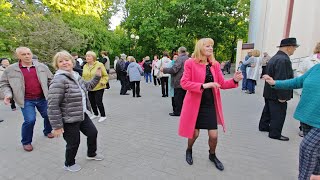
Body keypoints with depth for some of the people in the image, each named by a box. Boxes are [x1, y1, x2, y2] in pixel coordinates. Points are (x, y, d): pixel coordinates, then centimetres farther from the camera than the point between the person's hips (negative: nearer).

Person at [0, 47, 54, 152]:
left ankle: (47, 131, 43)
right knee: (30, 120, -11)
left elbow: (50, 79, 10)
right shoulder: (10, 69, -1)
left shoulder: (42, 67, 2)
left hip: (42, 98, 3)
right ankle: (26, 142, 16)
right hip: (26, 100, -2)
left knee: (49, 116, 12)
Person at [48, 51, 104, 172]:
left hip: (82, 115, 9)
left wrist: (97, 77, 13)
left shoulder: (76, 76, 5)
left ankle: (91, 154, 47)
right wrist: (57, 126, -22)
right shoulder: (58, 80, -23)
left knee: (93, 133, 20)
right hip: (69, 120, -8)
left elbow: (86, 87, 24)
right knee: (74, 143, 9)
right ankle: (69, 164, 39)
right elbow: (53, 105, -25)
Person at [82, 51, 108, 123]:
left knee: (98, 102, -6)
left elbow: (105, 75, -5)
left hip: (99, 87, -6)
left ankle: (103, 116, 13)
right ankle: (95, 114, 35)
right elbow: (83, 76, 17)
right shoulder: (85, 66, 8)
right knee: (92, 102, 13)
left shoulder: (99, 65, -8)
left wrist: (103, 82, -19)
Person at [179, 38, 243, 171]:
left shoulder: (215, 64, 6)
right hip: (195, 104, -4)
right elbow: (184, 83, -16)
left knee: (214, 135, 8)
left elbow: (222, 84, 7)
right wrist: (203, 85, -25)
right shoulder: (190, 63, -9)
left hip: (210, 105, 4)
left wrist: (234, 80, -12)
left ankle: (212, 155, 40)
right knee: (195, 133, 10)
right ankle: (189, 150, 43)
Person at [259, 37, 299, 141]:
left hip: (269, 93, 10)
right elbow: (281, 80, -27)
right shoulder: (284, 60, -23)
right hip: (277, 95, -10)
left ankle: (263, 126, 35)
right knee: (279, 114, 3)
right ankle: (275, 133, 14)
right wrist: (282, 96, -22)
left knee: (268, 110, 21)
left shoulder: (275, 57, 10)